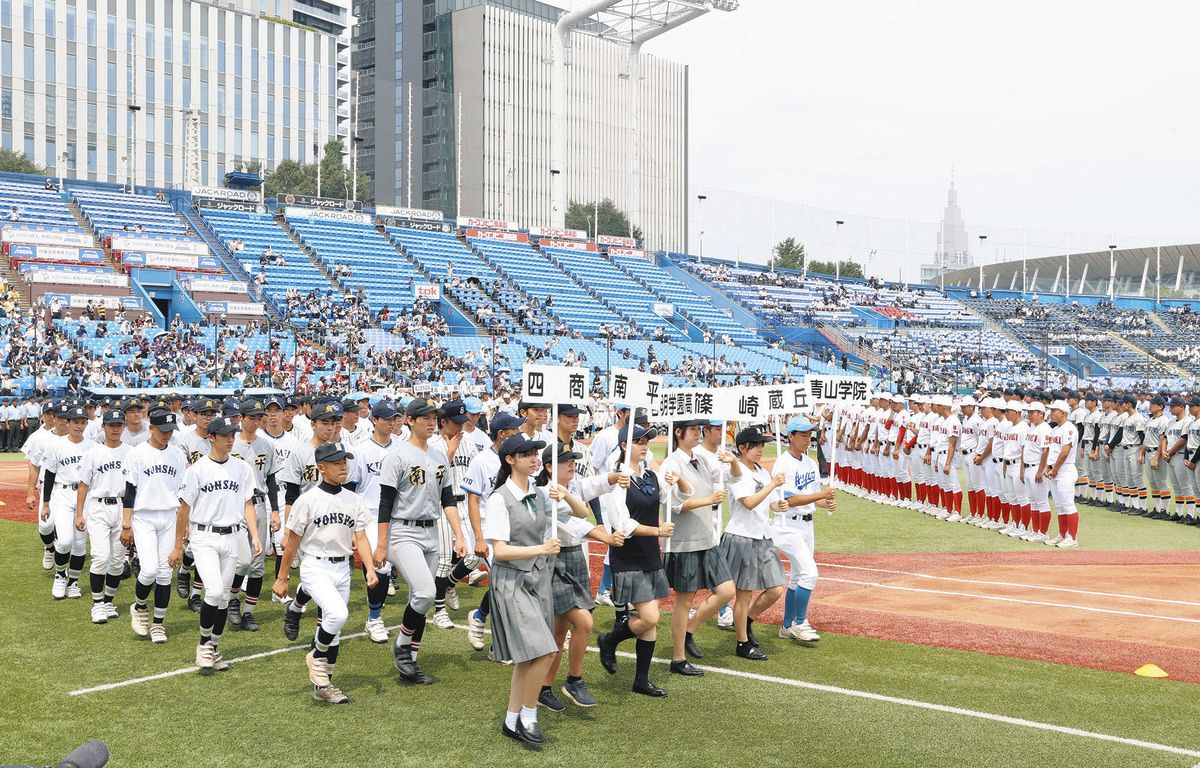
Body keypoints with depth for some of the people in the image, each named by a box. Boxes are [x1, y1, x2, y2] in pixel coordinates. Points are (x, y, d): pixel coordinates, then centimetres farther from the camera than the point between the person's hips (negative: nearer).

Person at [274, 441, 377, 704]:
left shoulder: (354, 500, 6)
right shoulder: (308, 499, -8)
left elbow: (361, 537, 5)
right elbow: (292, 541, -3)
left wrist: (370, 568, -11)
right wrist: (282, 578, -1)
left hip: (342, 568, 6)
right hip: (315, 567, -5)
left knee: (332, 626, 11)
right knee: (337, 614, -25)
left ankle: (323, 685, 24)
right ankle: (317, 657, 2)